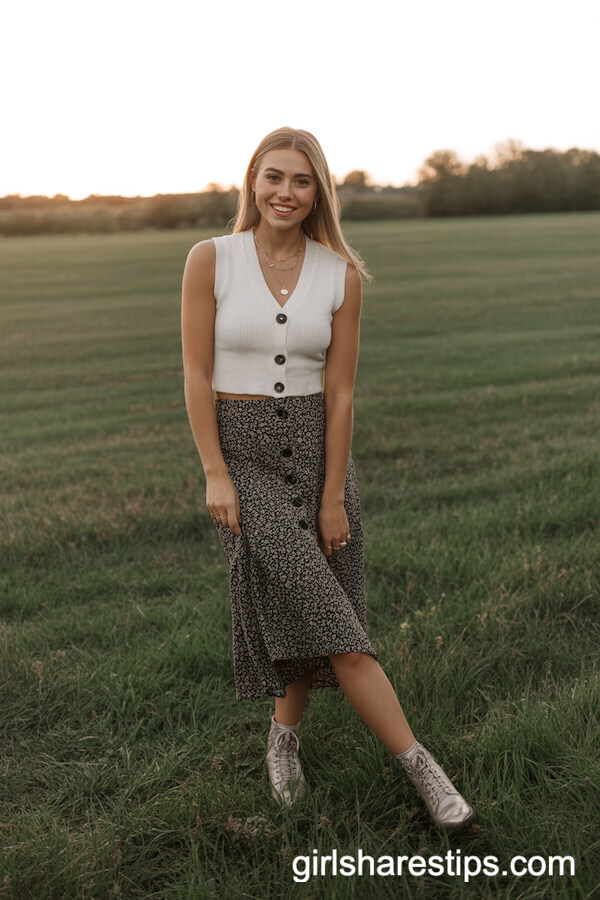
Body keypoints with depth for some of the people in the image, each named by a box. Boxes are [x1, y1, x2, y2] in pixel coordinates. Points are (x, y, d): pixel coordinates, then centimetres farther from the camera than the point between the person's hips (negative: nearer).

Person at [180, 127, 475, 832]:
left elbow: (339, 392, -3)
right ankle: (416, 762, -1)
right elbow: (196, 374, -6)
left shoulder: (341, 275, -3)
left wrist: (333, 496, -6)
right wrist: (215, 474, -10)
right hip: (239, 448, -2)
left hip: (317, 447, 3)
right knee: (321, 611, -10)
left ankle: (283, 735, 35)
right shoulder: (210, 259, -6)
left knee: (306, 611, 9)